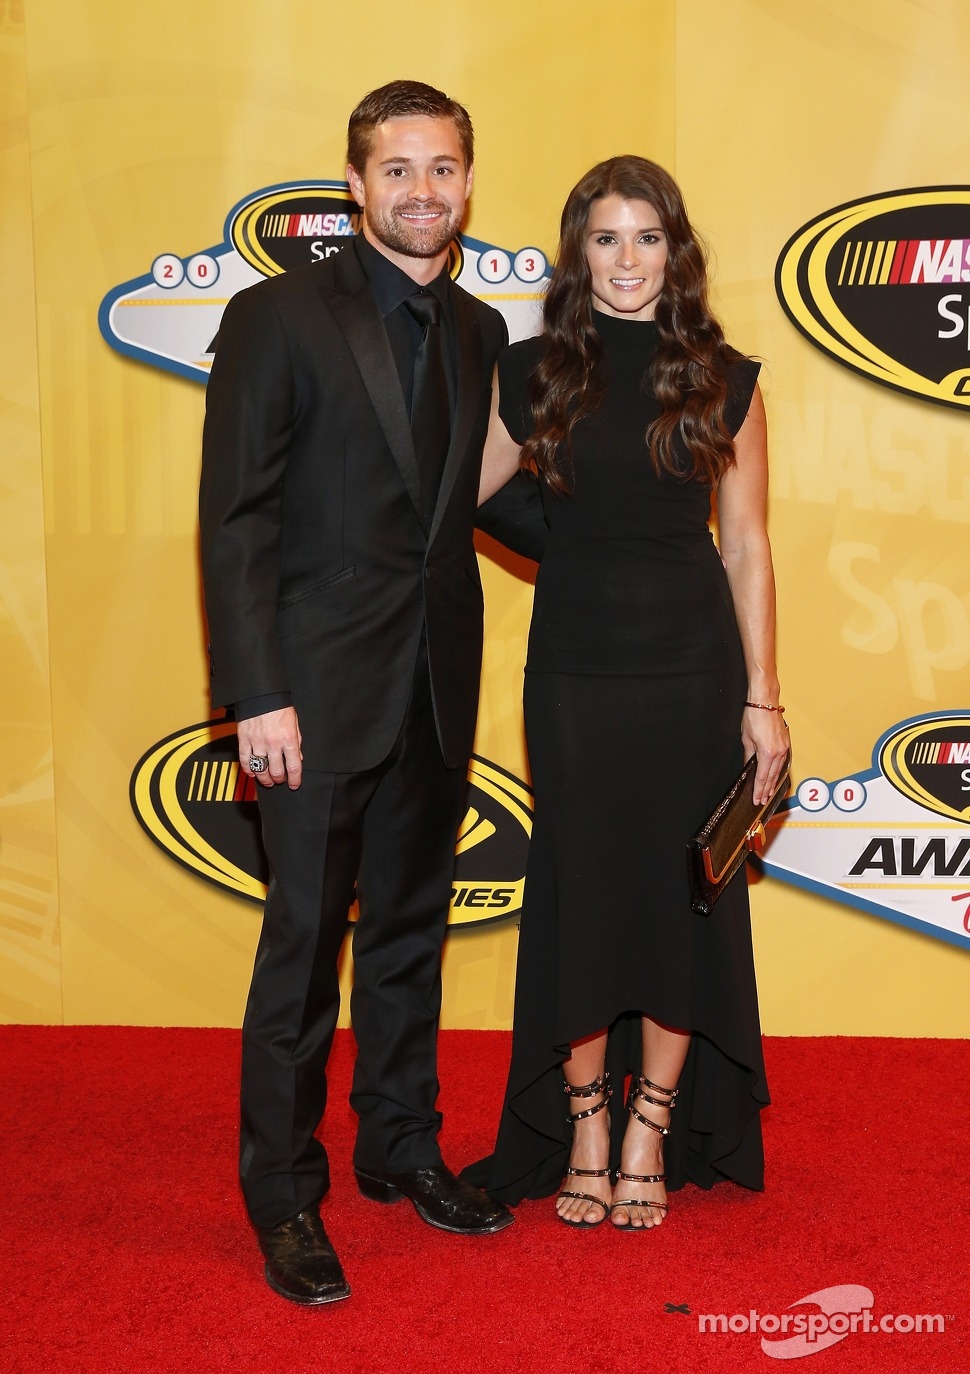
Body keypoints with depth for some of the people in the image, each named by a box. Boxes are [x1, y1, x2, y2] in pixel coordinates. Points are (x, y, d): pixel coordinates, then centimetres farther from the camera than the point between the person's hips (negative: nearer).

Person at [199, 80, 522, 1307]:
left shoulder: (479, 332, 11)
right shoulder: (277, 316, -6)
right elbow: (233, 520, -10)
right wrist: (256, 695, -16)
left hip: (435, 688, 5)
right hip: (321, 687, -5)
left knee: (410, 930, 16)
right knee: (305, 940, 1)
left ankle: (401, 1148, 31)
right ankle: (284, 1195, 16)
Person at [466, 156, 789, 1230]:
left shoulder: (723, 381, 1)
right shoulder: (532, 374, 2)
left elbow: (746, 547, 2)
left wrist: (763, 696, -1)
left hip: (693, 668, 0)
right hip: (573, 670, 0)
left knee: (681, 894, 6)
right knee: (577, 892, 6)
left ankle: (653, 1129, 21)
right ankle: (584, 1128, 23)